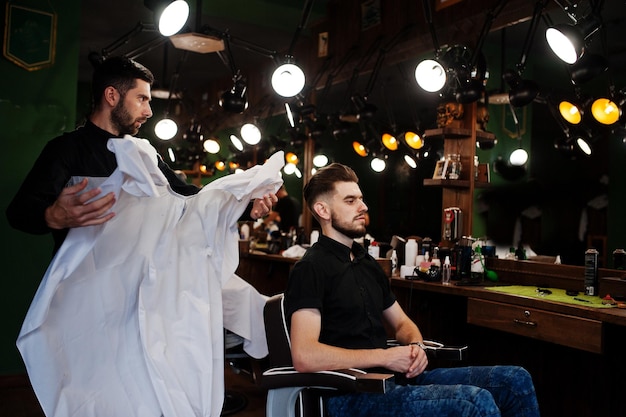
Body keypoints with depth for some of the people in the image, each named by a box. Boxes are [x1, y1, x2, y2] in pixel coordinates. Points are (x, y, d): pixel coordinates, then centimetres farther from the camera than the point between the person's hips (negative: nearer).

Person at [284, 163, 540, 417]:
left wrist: (415, 346, -1)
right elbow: (305, 357, -22)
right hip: (352, 395, -8)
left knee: (516, 380, 1)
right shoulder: (310, 269, -10)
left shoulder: (366, 262, 17)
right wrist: (385, 356, -16)